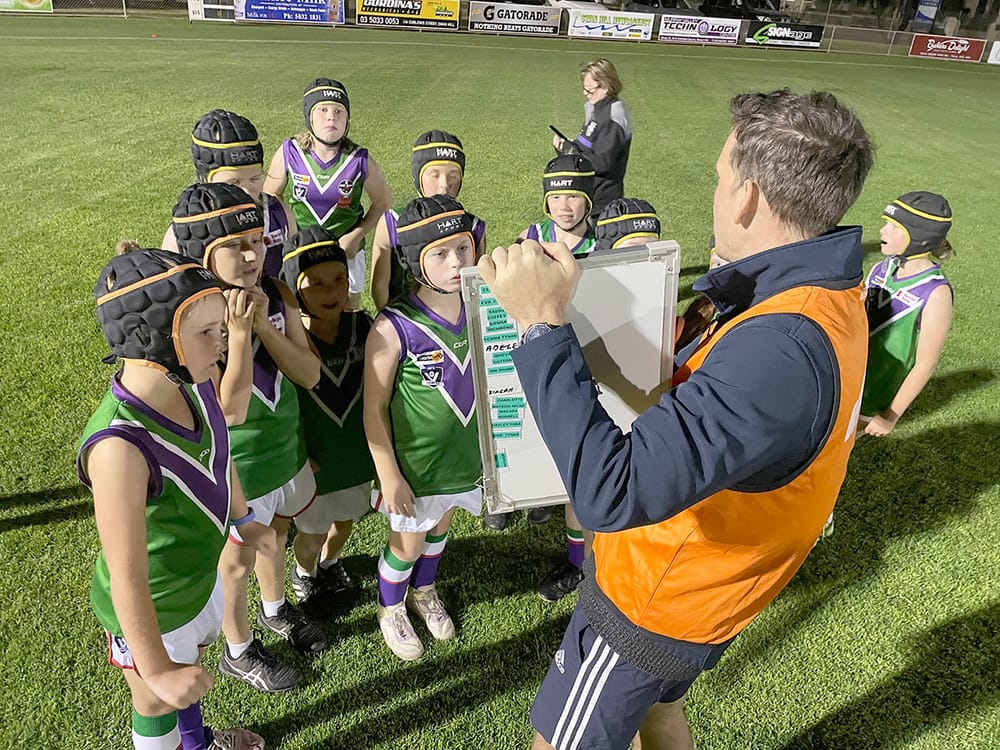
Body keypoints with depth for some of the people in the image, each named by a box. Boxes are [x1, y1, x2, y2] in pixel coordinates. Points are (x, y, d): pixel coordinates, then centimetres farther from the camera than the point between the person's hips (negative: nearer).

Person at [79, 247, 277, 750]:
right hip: (152, 609, -8)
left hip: (201, 574, 8)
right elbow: (127, 577, -32)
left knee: (190, 667, 35)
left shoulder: (193, 385, -17)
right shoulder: (120, 445, -40)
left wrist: (244, 519, 18)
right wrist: (157, 669, -23)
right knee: (158, 700, 23)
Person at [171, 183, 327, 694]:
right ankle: (238, 652, 44)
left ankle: (275, 610, 57)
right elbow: (231, 410, -31)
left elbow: (309, 375, -12)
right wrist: (240, 330, -34)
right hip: (236, 468, -6)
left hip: (286, 446, 6)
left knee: (275, 533, 29)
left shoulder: (275, 293, -10)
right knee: (238, 560, 17)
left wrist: (263, 323, -24)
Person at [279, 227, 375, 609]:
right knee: (312, 532, 19)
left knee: (345, 520, 27)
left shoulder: (363, 327, -14)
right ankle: (304, 573, 52)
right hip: (309, 463, -3)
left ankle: (330, 563, 58)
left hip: (357, 454, 3)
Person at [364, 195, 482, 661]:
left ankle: (423, 592, 57)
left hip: (464, 451, 5)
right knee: (407, 544, 16)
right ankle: (390, 609, 48)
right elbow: (374, 409, -16)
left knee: (440, 527, 27)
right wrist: (389, 476, -14)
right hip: (414, 462, -4)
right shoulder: (394, 328, -24)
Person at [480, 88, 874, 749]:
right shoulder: (830, 296, -6)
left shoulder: (781, 348, -39)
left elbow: (610, 493, -45)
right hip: (699, 581, 8)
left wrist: (545, 324, -42)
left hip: (652, 603, -8)